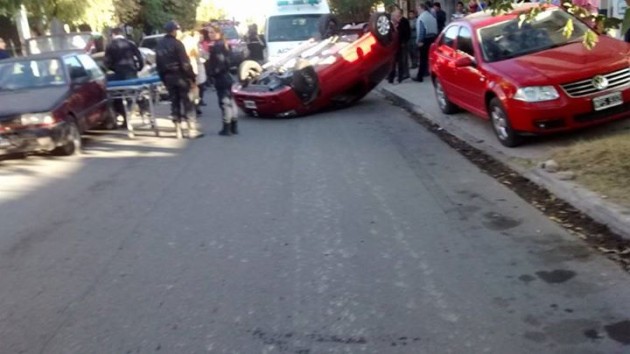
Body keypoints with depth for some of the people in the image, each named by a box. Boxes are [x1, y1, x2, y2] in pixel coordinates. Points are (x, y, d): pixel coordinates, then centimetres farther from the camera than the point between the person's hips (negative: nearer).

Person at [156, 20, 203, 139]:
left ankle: (178, 131, 10)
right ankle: (192, 130, -4)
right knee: (188, 103, -3)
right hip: (180, 76, -7)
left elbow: (158, 64, 12)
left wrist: (163, 78, 15)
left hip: (168, 77, 7)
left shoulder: (159, 45, 11)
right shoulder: (177, 44, -11)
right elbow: (185, 63, -16)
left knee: (175, 103, 10)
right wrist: (192, 77, -11)